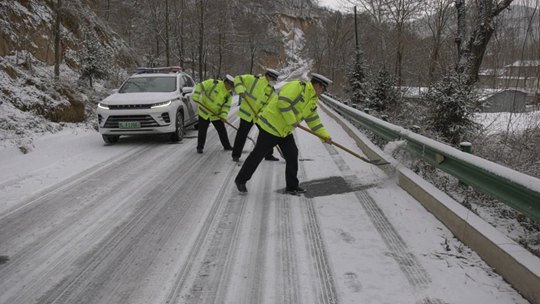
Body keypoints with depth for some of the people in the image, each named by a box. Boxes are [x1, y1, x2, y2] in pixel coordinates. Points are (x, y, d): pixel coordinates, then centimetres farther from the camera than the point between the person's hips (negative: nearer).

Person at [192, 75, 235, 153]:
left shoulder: (229, 94, -6)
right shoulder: (213, 83, -18)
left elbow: (226, 106, -8)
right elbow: (200, 86, -14)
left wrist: (223, 116, -22)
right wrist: (196, 96, -22)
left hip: (216, 115, 3)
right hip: (204, 112, -3)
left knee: (222, 130, 7)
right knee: (202, 131, 2)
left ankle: (227, 146, 22)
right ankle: (200, 147, 14)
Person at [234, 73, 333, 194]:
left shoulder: (313, 100, 10)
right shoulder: (297, 86, -19)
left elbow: (314, 120, 13)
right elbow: (283, 102, -29)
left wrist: (325, 136, 7)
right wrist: (291, 121, -24)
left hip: (285, 131, 9)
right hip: (271, 125, -9)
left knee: (292, 155, 4)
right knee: (258, 155, 1)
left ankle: (292, 186, 16)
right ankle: (241, 180, 16)